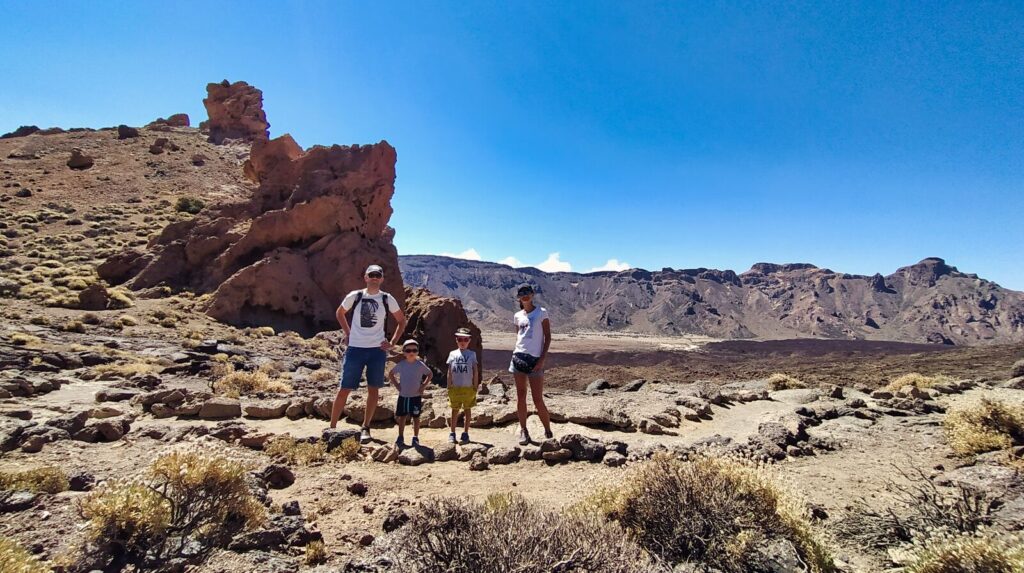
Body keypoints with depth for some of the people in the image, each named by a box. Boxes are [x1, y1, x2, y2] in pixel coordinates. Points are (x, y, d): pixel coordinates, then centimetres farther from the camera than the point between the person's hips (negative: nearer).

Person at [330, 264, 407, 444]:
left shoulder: (387, 299, 1)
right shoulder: (354, 296, 0)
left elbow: (401, 321, 11)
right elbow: (340, 313, 18)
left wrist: (392, 343, 4)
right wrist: (348, 333, 9)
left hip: (377, 350, 1)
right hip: (355, 348, -1)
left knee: (373, 389, 3)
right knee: (344, 389, 1)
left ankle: (365, 428, 15)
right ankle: (332, 427, 11)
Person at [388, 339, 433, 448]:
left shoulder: (420, 365, -6)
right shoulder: (401, 365, -2)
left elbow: (430, 374, 5)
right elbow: (391, 374, 12)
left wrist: (423, 385, -4)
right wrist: (396, 385, 1)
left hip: (416, 396, -1)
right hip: (403, 396, 1)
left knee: (416, 417, 5)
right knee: (402, 417, 9)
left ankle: (415, 438, 15)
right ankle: (400, 438, 21)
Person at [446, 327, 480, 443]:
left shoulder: (472, 354, 1)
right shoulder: (453, 354, 5)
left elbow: (476, 371, 2)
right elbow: (449, 372, 7)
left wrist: (475, 386, -2)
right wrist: (449, 387, 4)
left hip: (468, 388, -1)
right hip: (455, 388, 1)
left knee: (467, 410, 7)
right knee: (455, 410, 7)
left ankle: (465, 433, 16)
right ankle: (452, 433, 14)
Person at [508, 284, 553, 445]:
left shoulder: (541, 312, -1)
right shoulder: (517, 316, 12)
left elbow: (548, 337, -3)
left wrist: (543, 358, -11)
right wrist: (518, 351, 7)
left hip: (535, 359, -4)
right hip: (518, 357, 4)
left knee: (538, 400, -4)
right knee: (520, 397, 6)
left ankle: (548, 431, 13)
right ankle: (523, 430, 17)